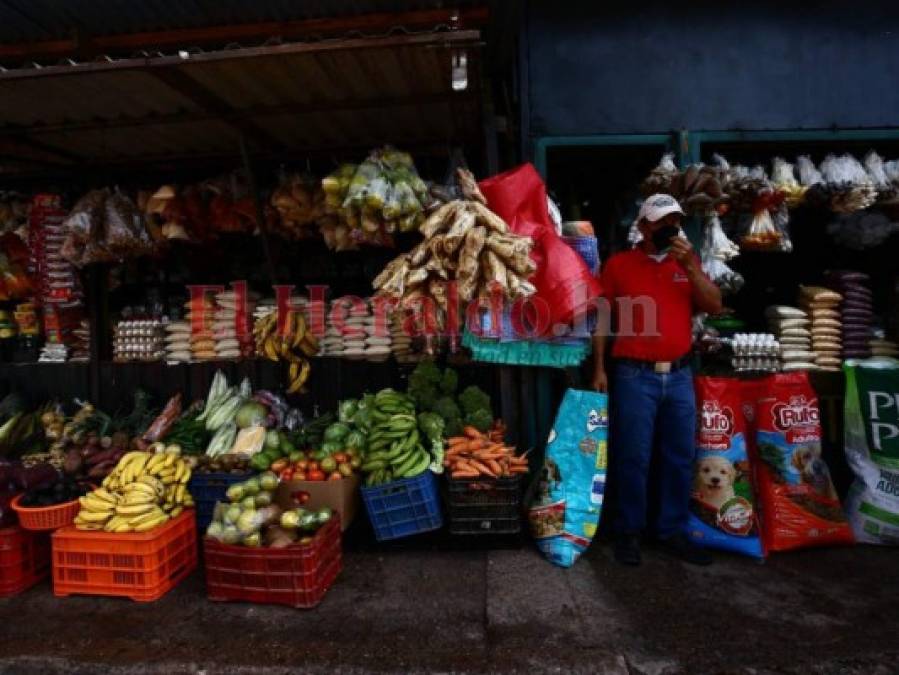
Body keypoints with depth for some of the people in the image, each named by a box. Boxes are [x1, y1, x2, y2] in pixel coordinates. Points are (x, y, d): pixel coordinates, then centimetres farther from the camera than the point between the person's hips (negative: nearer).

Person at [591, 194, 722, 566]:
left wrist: (690, 266, -8)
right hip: (634, 375, -4)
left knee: (681, 457, 9)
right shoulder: (618, 264, 2)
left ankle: (672, 530, 23)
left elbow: (714, 306, 4)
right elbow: (601, 319, 1)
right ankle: (628, 531, 15)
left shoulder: (687, 263, 14)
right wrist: (599, 368, -4)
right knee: (633, 458, 1)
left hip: (679, 375, 4)